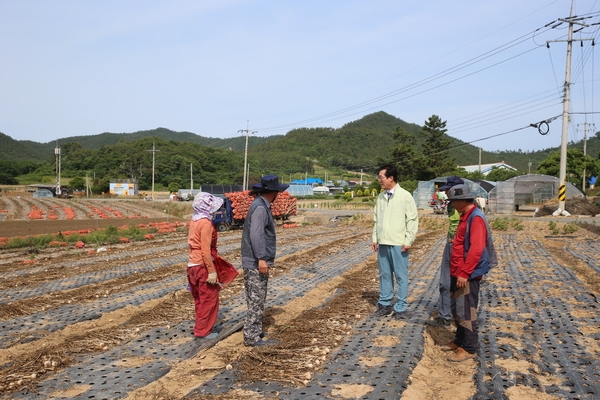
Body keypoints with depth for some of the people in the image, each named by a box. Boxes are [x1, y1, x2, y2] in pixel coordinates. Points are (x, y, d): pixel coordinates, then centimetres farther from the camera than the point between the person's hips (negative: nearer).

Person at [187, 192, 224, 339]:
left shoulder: (195, 221, 9)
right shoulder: (206, 223, -18)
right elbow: (206, 250, -22)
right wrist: (212, 271, -19)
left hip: (193, 264, 9)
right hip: (202, 266, -9)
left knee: (200, 298, 18)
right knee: (209, 298, 3)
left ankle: (200, 327, 28)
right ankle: (203, 331, 10)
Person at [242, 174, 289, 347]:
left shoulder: (261, 205, 14)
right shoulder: (260, 207, -18)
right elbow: (256, 234, -26)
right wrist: (261, 258, -28)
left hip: (255, 262, 10)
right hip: (256, 263, -10)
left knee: (256, 300, 18)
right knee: (256, 300, -4)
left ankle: (255, 331, 29)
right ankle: (252, 337, 3)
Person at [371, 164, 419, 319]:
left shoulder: (405, 196, -8)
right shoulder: (381, 196, 9)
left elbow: (413, 220, -8)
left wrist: (408, 241, -11)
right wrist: (375, 238, 10)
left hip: (398, 244, -6)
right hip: (383, 243, 6)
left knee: (401, 276, 4)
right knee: (384, 275, 13)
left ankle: (401, 307, 13)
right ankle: (385, 304, 24)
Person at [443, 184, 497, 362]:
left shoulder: (476, 218, -18)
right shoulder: (466, 216, 14)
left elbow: (476, 249, -25)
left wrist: (464, 273, -24)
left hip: (467, 275, -10)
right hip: (458, 273, 10)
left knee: (465, 312, -1)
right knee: (456, 309, 18)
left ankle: (469, 349, 10)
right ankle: (460, 341, 31)